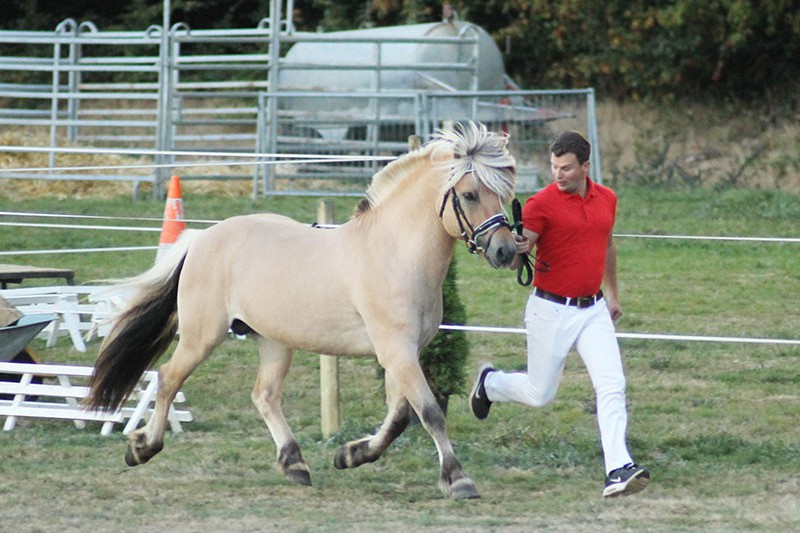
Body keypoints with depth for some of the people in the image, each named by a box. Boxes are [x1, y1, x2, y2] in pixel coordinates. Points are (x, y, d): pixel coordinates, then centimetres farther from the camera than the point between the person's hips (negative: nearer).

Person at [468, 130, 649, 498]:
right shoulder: (542, 203, -12)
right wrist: (519, 249, -38)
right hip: (551, 311, -4)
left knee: (612, 385, -11)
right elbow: (513, 256, -15)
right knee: (540, 394, 7)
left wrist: (612, 294, 28)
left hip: (593, 309, 4)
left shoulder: (607, 199, 6)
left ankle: (619, 469, -15)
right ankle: (488, 382, 38)